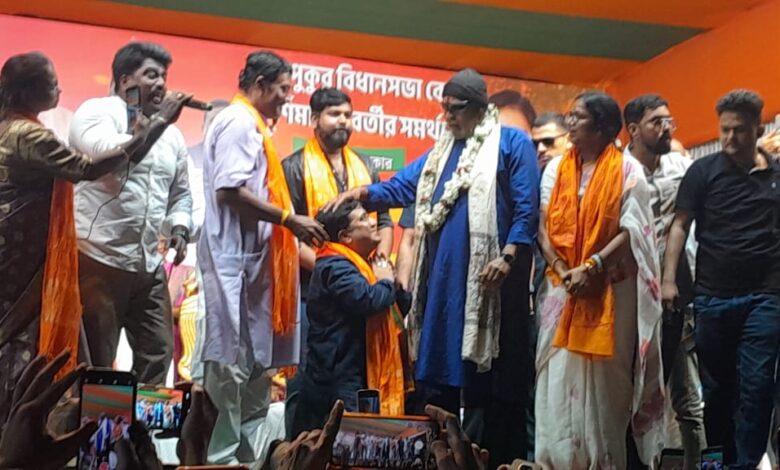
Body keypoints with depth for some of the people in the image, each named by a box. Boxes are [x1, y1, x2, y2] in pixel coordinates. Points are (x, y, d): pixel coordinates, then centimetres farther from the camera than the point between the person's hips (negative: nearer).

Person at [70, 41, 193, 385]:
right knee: (94, 362, 0)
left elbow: (181, 193, 23)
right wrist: (158, 122, -17)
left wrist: (179, 228, 4)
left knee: (158, 354, 7)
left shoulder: (172, 134, 17)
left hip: (150, 265, 7)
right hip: (99, 259, -6)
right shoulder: (97, 112, -2)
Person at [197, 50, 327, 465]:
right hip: (235, 256, -10)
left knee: (252, 361, 12)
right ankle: (222, 456, 1)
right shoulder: (240, 122, -11)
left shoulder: (248, 123, 20)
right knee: (232, 361, -6)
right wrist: (289, 219, -18)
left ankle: (243, 451, 19)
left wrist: (291, 224, 16)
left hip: (249, 256, 10)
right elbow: (230, 190, -22)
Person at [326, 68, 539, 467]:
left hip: (488, 274, -6)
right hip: (444, 273, 6)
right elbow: (402, 187, 15)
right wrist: (362, 193, -2)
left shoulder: (512, 142, 0)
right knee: (440, 364, 10)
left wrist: (508, 257, -16)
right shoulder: (442, 150, 18)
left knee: (494, 370, 2)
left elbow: (526, 206, -7)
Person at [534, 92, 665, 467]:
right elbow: (543, 227, 4)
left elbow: (631, 231, -8)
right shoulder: (556, 169, 10)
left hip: (611, 290, -3)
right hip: (561, 287, 3)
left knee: (604, 378, 2)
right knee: (559, 376, 2)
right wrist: (561, 270, -10)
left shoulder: (628, 170, -2)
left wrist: (591, 267, -17)